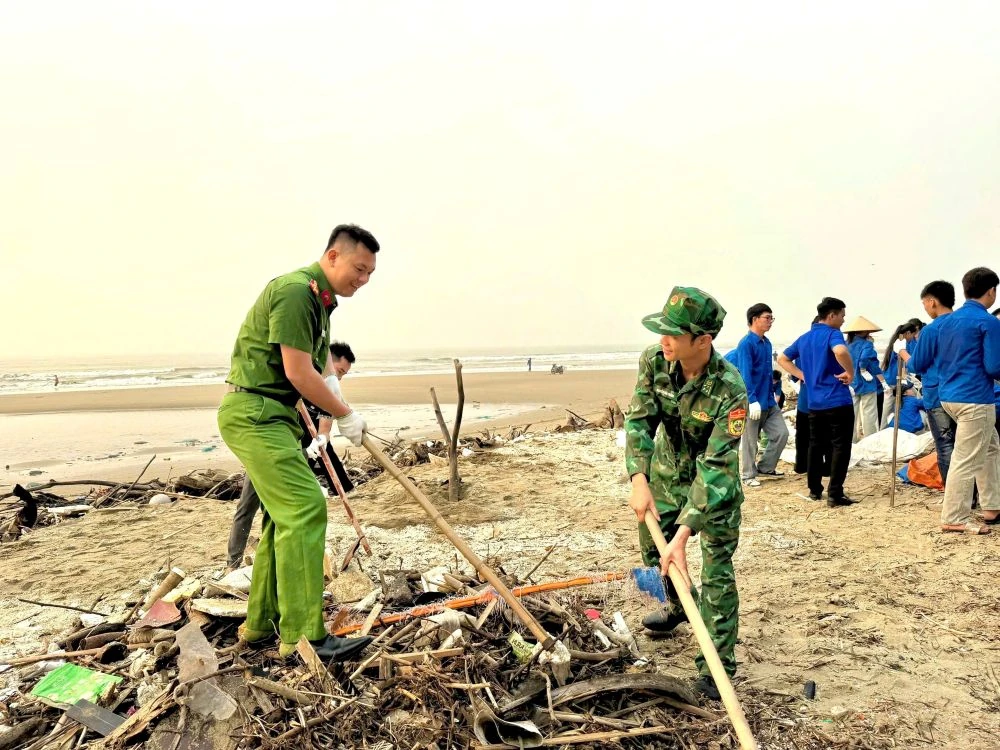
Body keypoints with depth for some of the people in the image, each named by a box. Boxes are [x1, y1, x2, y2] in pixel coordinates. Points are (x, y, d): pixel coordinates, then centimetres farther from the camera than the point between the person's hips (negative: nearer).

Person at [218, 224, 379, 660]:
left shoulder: (321, 300, 16)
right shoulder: (295, 291, -16)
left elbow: (322, 366, 24)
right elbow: (298, 373, -20)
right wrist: (345, 416, -9)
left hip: (275, 415, 11)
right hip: (253, 413, -11)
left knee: (286, 514, 13)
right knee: (305, 507, -17)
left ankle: (262, 621, 24)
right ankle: (303, 636, -15)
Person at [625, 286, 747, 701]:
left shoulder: (730, 390, -35)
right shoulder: (654, 361, -21)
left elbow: (715, 466, -37)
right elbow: (639, 420, -18)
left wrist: (683, 534, -42)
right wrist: (639, 480, -32)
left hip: (715, 480, -5)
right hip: (668, 468, 5)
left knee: (716, 570, -7)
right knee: (652, 544, 18)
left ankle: (716, 666, 6)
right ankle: (679, 607, 47)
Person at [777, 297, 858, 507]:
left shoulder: (804, 338, 12)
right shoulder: (832, 334, -10)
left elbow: (782, 359, 21)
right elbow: (841, 351, -34)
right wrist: (850, 372, -17)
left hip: (815, 403, 7)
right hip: (838, 401, -7)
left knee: (816, 446, 15)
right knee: (840, 447, -2)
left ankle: (814, 490, 21)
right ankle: (835, 495, -4)